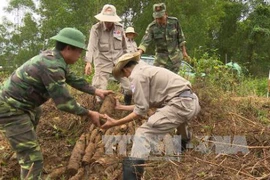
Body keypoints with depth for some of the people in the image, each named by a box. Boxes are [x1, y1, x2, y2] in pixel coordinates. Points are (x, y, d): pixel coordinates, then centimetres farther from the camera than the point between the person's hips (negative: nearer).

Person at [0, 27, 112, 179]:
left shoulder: (54, 57, 1)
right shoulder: (52, 66, -29)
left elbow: (73, 79, 14)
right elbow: (64, 102, -26)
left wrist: (96, 91, 15)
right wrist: (90, 113, -14)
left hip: (19, 103, 11)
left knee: (36, 114, 41)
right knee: (33, 158, -13)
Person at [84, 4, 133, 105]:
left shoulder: (119, 27, 2)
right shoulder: (96, 28, -8)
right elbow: (92, 46, -20)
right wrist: (88, 62, -32)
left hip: (119, 60, 3)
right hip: (103, 62, -2)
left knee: (130, 87, 1)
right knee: (100, 90, -1)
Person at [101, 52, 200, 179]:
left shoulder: (136, 75, -5)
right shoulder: (147, 70, 23)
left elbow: (141, 110, -7)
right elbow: (146, 103, 22)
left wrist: (116, 123, -2)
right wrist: (122, 107, 33)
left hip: (181, 104, -10)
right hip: (191, 102, 10)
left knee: (143, 133, -11)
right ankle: (184, 143, 66)